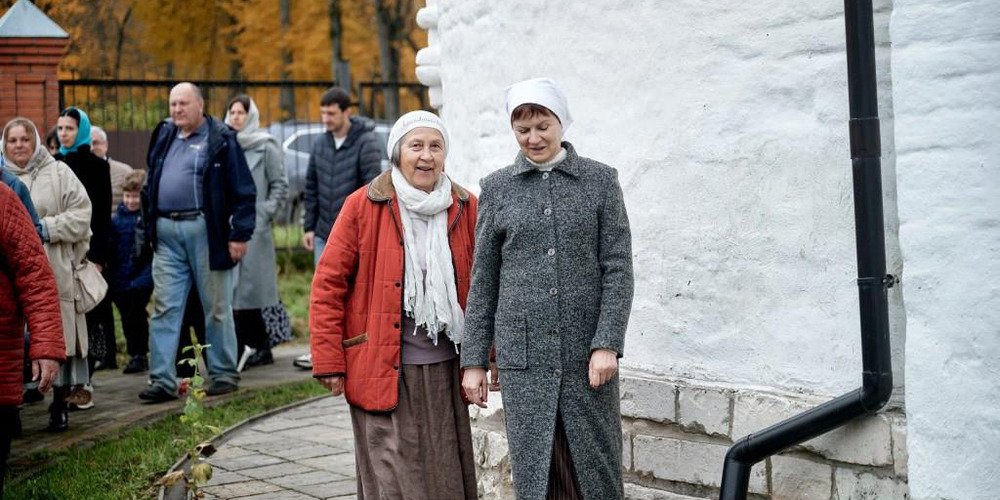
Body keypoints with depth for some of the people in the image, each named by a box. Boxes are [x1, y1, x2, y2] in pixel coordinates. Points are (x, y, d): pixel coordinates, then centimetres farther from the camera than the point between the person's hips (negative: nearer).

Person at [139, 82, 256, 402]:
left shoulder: (221, 140, -3)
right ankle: (162, 380, 3)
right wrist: (151, 229, 14)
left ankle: (224, 374, 15)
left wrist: (239, 234, -11)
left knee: (217, 307, 4)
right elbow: (152, 186, 21)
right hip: (166, 233, 5)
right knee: (164, 307, 2)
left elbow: (243, 192, -5)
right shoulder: (163, 137, 15)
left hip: (205, 231, -5)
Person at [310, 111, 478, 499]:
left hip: (444, 372, 3)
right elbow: (328, 286, -2)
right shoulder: (363, 206, -3)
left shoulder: (465, 208, 6)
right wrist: (328, 362, -5)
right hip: (383, 373, -3)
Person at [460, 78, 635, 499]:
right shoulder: (498, 188, 6)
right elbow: (483, 281, 8)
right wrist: (474, 361, 5)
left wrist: (607, 344, -10)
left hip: (586, 353, -1)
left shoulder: (600, 180, 3)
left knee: (595, 466, 5)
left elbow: (618, 268, 0)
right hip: (522, 355, 1)